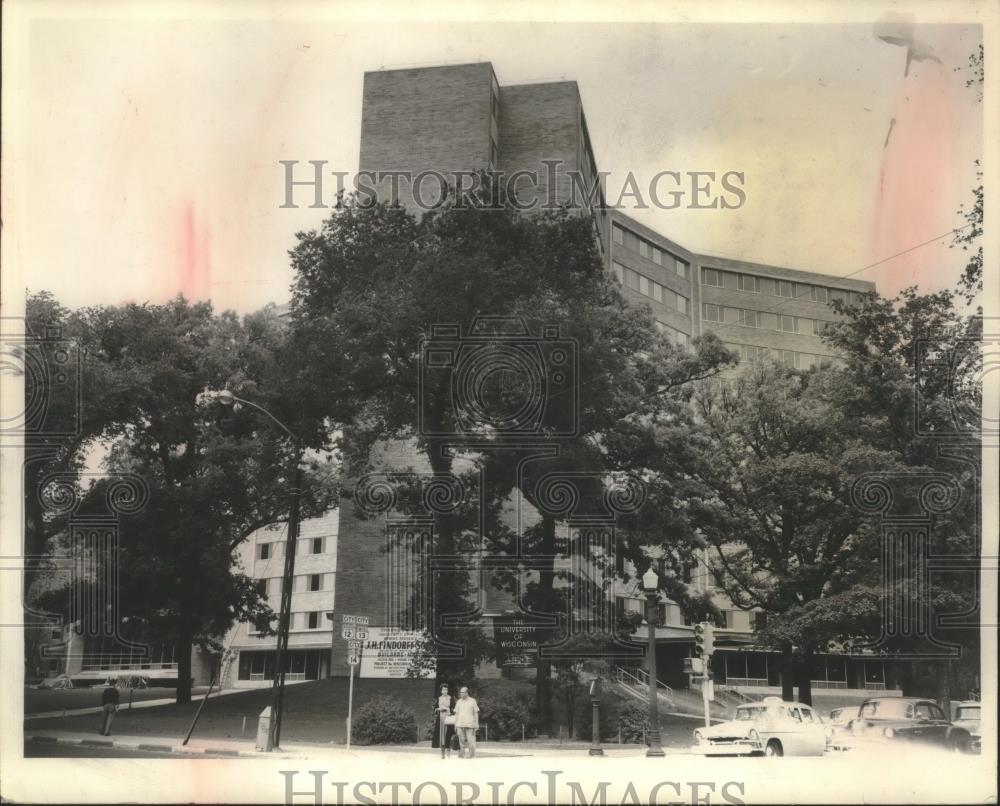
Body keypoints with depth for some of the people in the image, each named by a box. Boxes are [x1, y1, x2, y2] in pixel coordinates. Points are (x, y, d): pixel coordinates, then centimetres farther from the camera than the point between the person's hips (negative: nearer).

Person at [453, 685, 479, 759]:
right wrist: (455, 724, 9)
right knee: (461, 740, 2)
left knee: (470, 740, -6)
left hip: (469, 724, -3)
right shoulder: (459, 702, 13)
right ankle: (462, 754, 7)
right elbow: (456, 713, 15)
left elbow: (476, 713, 5)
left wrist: (477, 724, -1)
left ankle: (472, 755, 0)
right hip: (460, 724, 3)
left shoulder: (472, 701, 4)